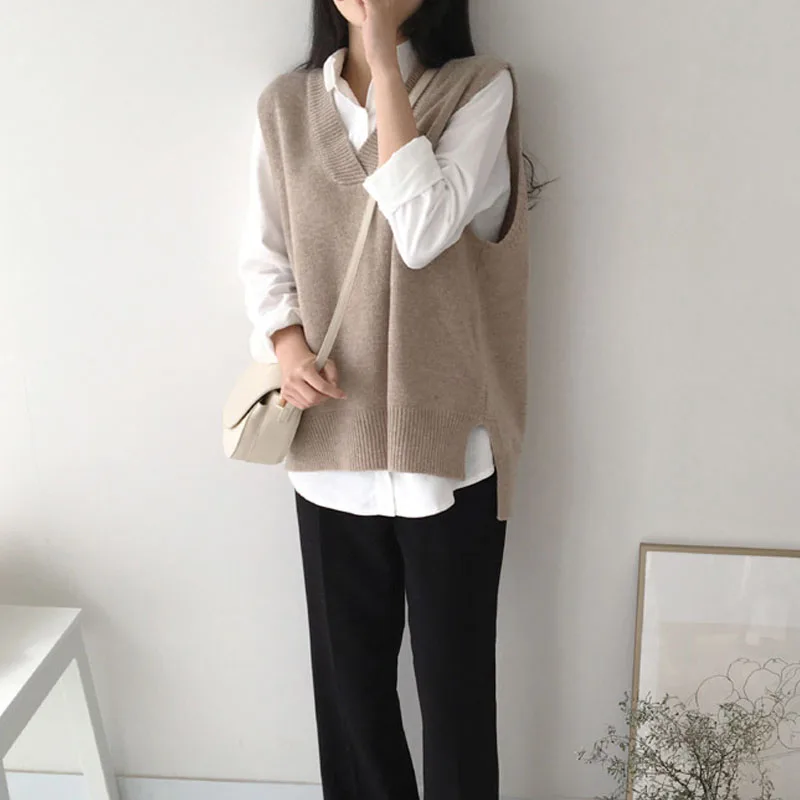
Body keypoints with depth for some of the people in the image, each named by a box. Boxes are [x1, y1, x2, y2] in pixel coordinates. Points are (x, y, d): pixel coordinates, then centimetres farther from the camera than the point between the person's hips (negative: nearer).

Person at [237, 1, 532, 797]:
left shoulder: (479, 87, -3)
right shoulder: (285, 104, 7)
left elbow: (424, 229, -18)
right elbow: (263, 257, 9)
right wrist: (286, 343, -10)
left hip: (446, 437, -2)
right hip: (334, 438, 3)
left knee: (454, 667, 10)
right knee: (348, 667, 15)